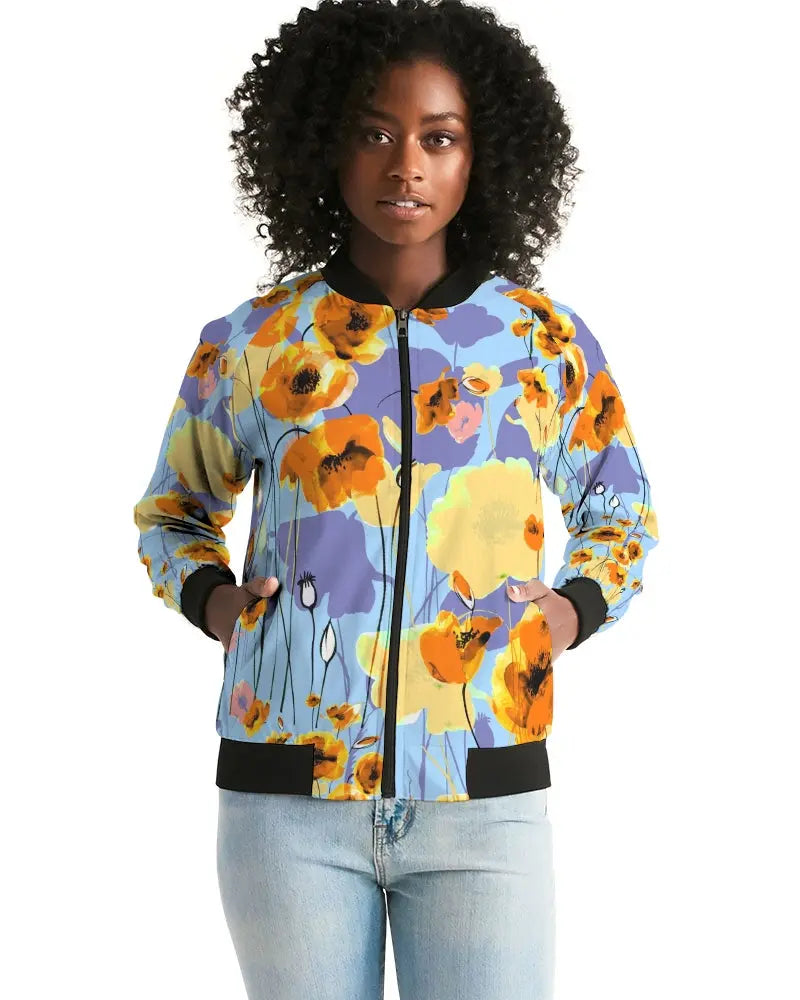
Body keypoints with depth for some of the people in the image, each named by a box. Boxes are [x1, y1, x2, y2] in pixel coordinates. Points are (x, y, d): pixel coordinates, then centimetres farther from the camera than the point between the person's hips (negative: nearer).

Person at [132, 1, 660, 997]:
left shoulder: (546, 343, 2)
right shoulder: (251, 342, 2)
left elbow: (622, 519, 18)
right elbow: (172, 512, 19)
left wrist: (569, 614, -1)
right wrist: (212, 599, -1)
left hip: (484, 802, 0)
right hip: (289, 797, 0)